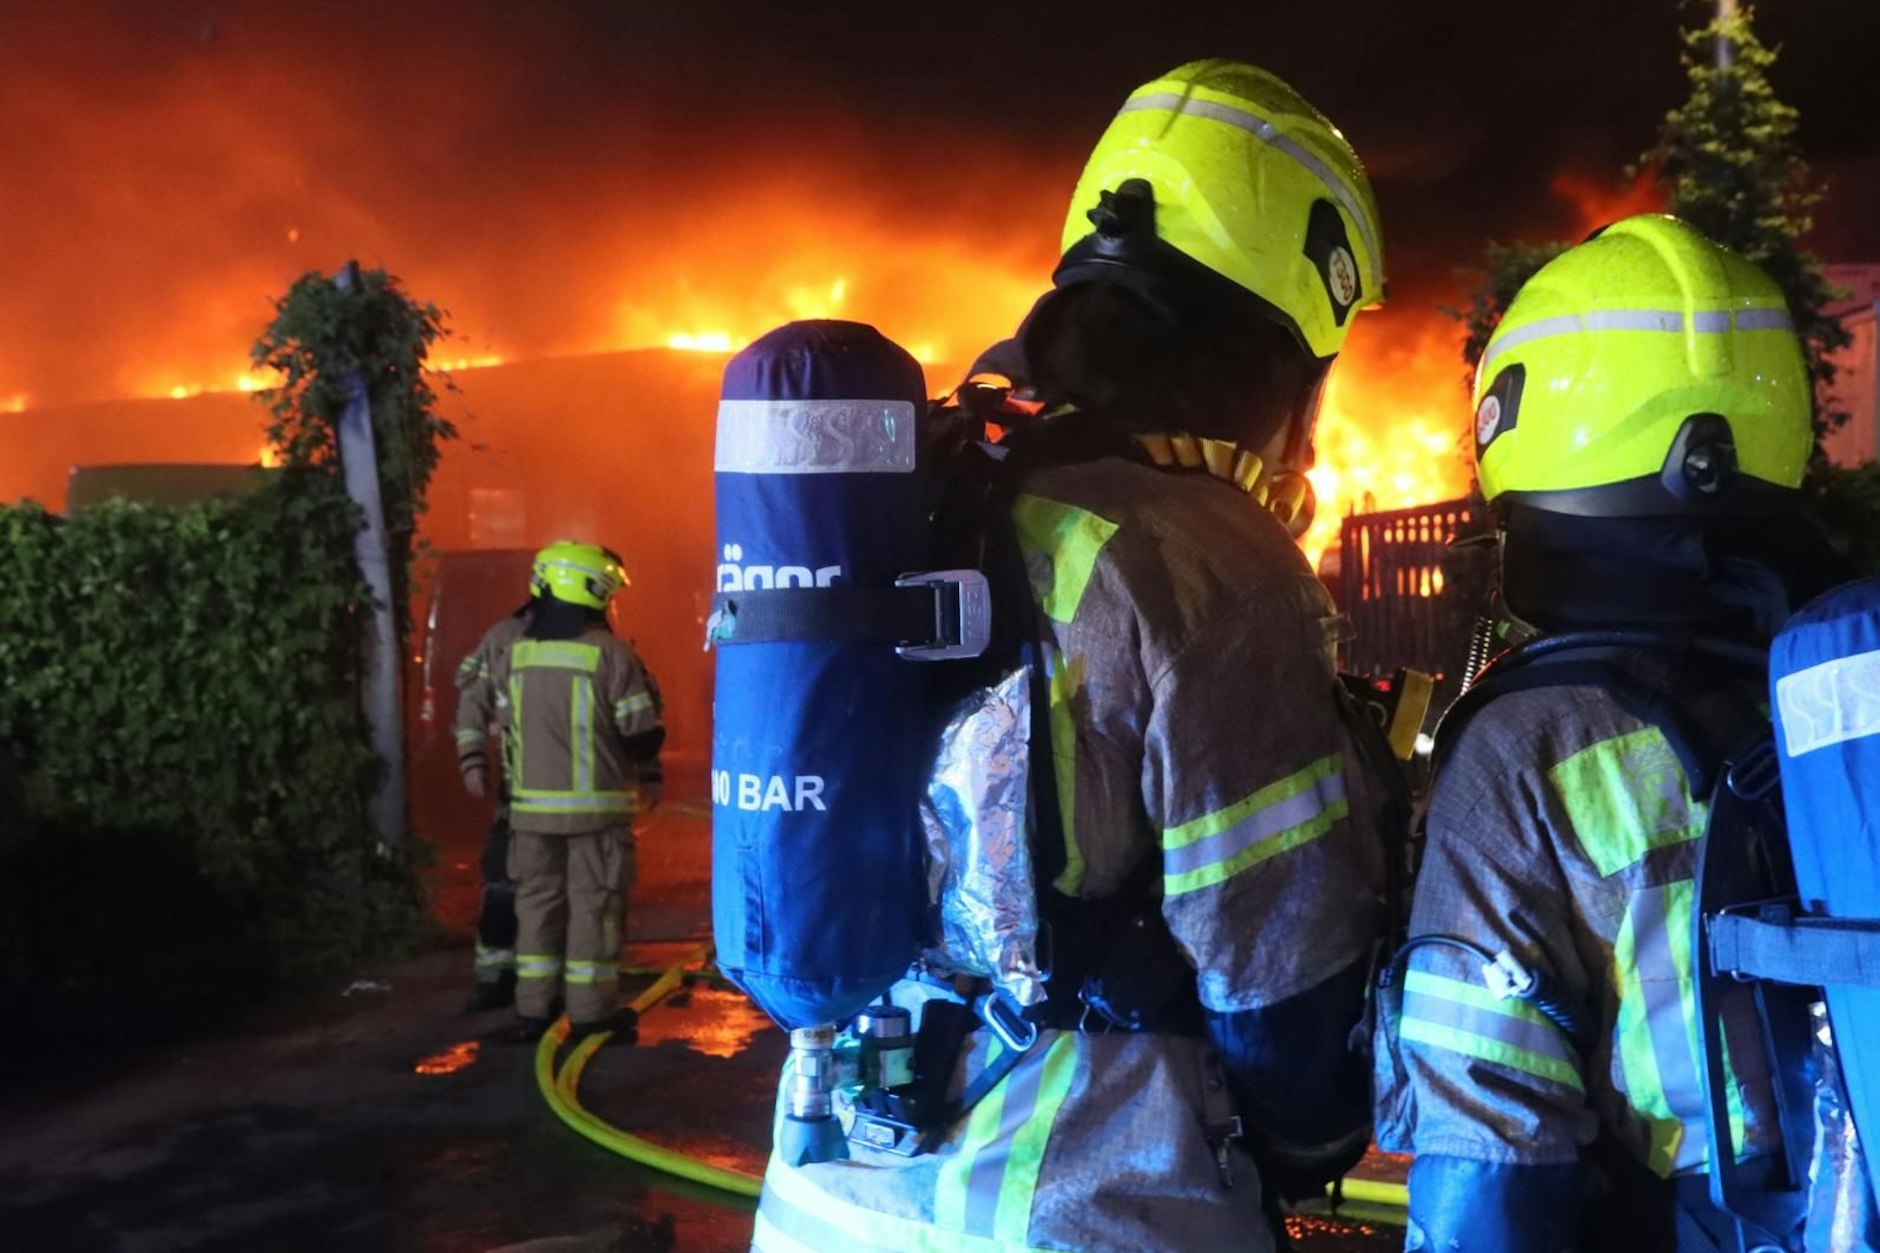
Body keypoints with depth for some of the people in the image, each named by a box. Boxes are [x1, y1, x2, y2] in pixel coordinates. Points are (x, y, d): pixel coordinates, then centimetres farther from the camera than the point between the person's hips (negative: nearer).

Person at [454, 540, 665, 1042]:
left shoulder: (507, 644, 2)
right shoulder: (611, 652, -10)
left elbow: (474, 703, 9)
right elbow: (641, 729, -7)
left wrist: (471, 759, 20)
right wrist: (649, 776, 9)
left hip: (532, 803, 4)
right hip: (596, 803, -4)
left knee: (537, 899, 14)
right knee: (594, 902, 5)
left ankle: (532, 1008, 18)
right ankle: (590, 1009, 8)